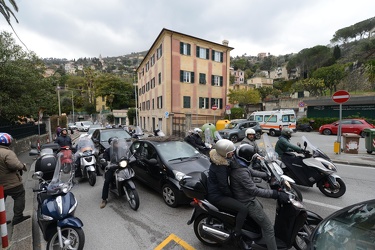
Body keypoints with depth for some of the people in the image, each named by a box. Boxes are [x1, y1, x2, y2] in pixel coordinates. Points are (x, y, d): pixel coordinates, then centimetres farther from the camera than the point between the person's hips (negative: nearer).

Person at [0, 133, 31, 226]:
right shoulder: (7, 153, -23)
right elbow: (15, 165, -31)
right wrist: (23, 166, -13)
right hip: (11, 183, -8)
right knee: (19, 197, 8)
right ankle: (17, 217, 12)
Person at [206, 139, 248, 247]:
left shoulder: (220, 158, 0)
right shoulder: (220, 166, -28)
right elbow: (223, 187, -23)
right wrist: (233, 195, -8)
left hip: (218, 190, 10)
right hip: (217, 196, -10)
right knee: (243, 209, -18)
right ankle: (237, 236, -5)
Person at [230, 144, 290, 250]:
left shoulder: (237, 162, -7)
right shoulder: (241, 172, -37)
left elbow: (251, 171, 9)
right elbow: (254, 190, -36)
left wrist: (267, 175, 12)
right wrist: (276, 194, -34)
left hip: (244, 196, 10)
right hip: (247, 202, -10)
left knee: (260, 207, 37)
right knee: (268, 228, 0)